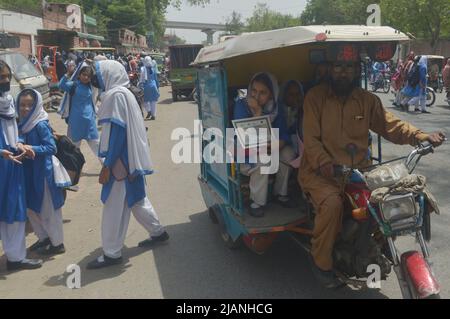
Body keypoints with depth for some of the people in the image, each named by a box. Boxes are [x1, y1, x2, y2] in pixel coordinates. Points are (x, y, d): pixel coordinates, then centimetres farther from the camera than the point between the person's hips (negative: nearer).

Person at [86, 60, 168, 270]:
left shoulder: (116, 95, -15)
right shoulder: (124, 93, 14)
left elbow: (117, 131, -21)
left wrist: (107, 165, -20)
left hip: (121, 160, -10)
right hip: (132, 158, 10)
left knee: (114, 205, -3)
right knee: (136, 198, 21)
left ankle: (112, 253, 5)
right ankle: (158, 232, 33)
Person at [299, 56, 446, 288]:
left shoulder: (368, 100, 11)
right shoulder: (316, 97, -2)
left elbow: (390, 124, 6)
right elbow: (311, 138, -9)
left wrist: (422, 137, -11)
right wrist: (324, 163, -27)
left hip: (358, 170, 5)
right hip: (321, 171, -4)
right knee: (332, 203, -31)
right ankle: (321, 261, -9)